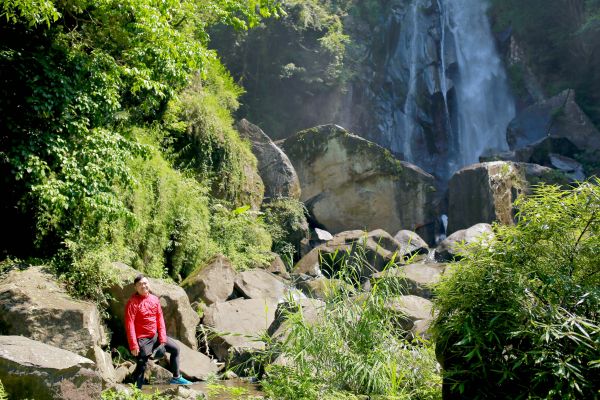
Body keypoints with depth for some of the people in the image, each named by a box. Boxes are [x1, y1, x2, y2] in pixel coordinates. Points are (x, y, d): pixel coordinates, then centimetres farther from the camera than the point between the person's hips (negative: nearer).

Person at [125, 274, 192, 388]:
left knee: (175, 349, 15)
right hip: (142, 339, -7)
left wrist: (162, 338, -1)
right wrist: (133, 345, -22)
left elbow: (160, 319, 5)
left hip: (155, 335, 7)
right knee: (141, 366, -3)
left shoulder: (154, 299, 3)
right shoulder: (133, 302, -16)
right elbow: (129, 325, -19)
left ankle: (176, 378, 29)